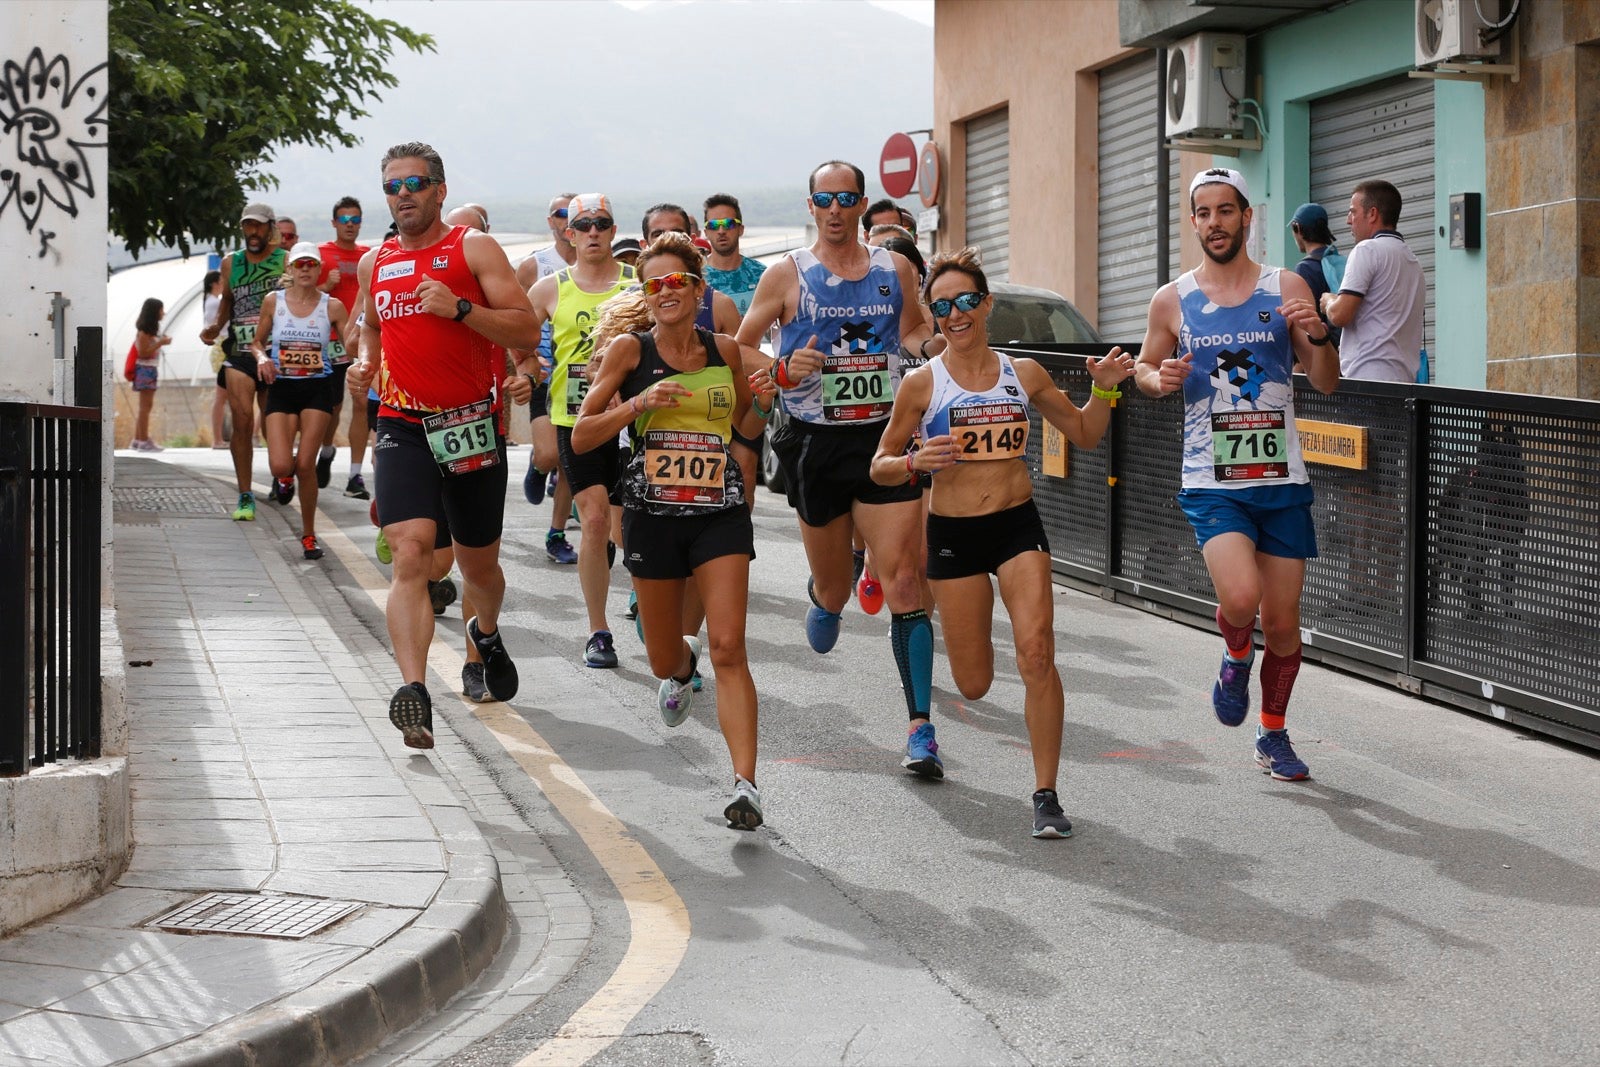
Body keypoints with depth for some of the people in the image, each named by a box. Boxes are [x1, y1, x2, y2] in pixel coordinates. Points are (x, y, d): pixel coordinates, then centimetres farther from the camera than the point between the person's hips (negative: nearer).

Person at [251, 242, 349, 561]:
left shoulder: (332, 306, -2)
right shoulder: (273, 301, 1)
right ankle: (285, 475, 28)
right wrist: (262, 358, -9)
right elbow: (257, 341, 11)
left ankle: (309, 534, 10)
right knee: (281, 465, -14)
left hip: (317, 390, -1)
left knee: (306, 465, -7)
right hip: (281, 389, 1)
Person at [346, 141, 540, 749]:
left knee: (478, 564, 14)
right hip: (403, 426, 1)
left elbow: (528, 332, -8)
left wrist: (458, 308, -20)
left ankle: (487, 634, 49)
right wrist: (365, 364, 11)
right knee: (411, 555, -20)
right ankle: (413, 693, -29)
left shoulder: (474, 249, -2)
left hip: (472, 425, -1)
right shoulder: (373, 264, 11)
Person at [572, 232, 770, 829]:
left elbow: (747, 427, 20)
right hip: (652, 514, 0)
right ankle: (682, 667, 53)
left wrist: (766, 399, -2)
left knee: (729, 648, -15)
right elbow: (581, 437, -1)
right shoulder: (629, 349, -1)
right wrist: (639, 402, -15)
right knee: (662, 660, 14)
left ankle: (745, 785, -17)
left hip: (721, 512, 0)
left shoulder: (724, 351, 5)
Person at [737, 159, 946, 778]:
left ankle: (920, 728, -12)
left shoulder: (895, 270, 7)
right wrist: (784, 370, -14)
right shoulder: (787, 275, 1)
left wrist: (937, 340, -1)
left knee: (904, 583, -12)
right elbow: (739, 351, 5)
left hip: (885, 437, 0)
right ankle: (825, 598, 53)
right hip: (816, 443, 0)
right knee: (834, 590, 12)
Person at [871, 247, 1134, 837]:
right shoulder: (922, 384, -2)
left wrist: (1103, 390, -2)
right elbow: (880, 466, 3)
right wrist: (914, 463, -17)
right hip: (953, 533, -1)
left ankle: (1046, 795, -9)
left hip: (1019, 526, 1)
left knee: (1037, 653, -18)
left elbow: (1085, 434, 16)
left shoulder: (1023, 374, 4)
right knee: (974, 684, 5)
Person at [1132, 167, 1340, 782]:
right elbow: (1144, 368, 16)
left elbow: (1327, 384, 4)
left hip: (1282, 480, 1)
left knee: (1282, 623, 6)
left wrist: (1317, 336, -16)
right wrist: (1158, 380, -7)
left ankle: (1273, 736, 28)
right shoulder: (1172, 300, 3)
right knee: (1239, 598, -24)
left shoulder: (1286, 288, 2)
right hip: (1211, 482, -1)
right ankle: (1236, 659, 11)